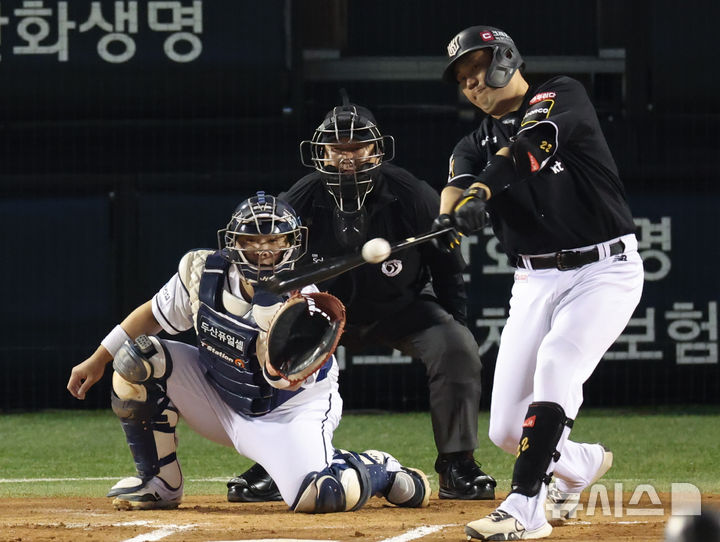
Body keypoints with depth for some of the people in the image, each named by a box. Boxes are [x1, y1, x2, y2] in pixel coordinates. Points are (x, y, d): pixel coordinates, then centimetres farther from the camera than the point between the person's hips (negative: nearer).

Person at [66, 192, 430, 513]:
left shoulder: (300, 303, -28)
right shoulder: (202, 271, -14)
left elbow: (281, 379, -41)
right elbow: (155, 313, 3)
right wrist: (98, 360, 4)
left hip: (289, 411, -5)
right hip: (221, 401, 5)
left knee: (320, 497, -32)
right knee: (138, 358, -16)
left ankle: (378, 470, 6)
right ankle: (160, 482, 1)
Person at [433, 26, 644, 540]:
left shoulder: (563, 96, -3)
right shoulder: (475, 145, 10)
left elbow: (531, 141, -24)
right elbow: (458, 186, -13)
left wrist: (481, 190, -41)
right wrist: (453, 213, -38)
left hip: (606, 270, -6)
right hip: (536, 283, 6)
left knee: (556, 363, -29)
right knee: (507, 429, 1)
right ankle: (581, 463, 33)